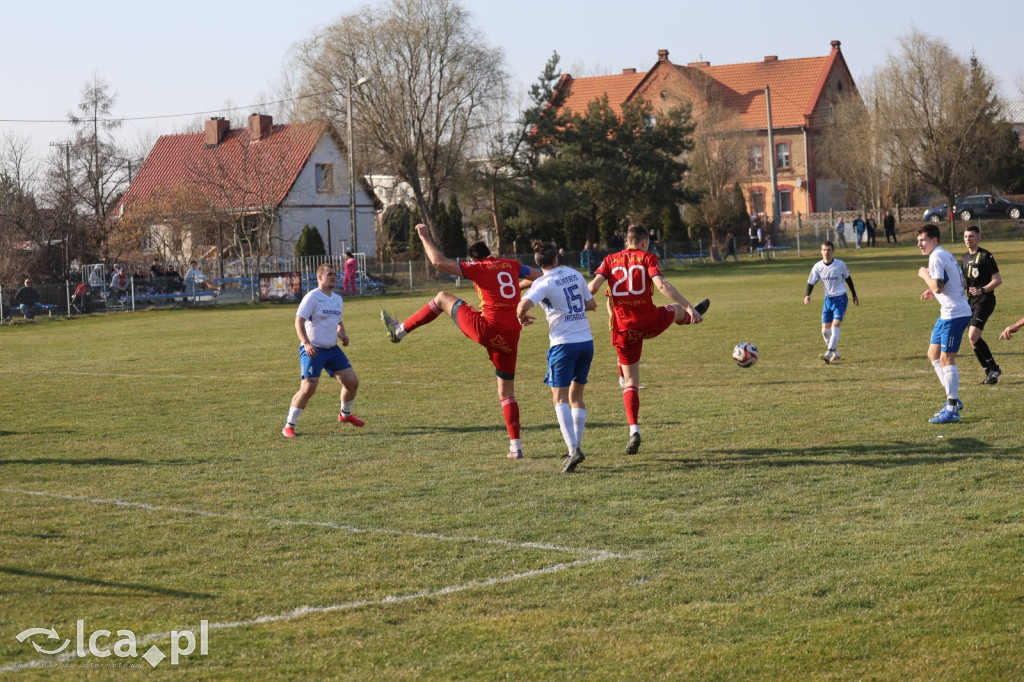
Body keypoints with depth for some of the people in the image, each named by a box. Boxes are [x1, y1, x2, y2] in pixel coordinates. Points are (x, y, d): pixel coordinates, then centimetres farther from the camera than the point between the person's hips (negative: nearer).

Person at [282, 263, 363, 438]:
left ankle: (345, 414, 32)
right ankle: (289, 426, -6)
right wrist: (306, 343, -27)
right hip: (313, 350, -7)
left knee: (352, 382, 5)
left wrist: (342, 334, 5)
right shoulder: (312, 297, -10)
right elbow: (299, 322, -13)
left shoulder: (338, 299, 14)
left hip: (332, 349, 7)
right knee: (308, 388, -17)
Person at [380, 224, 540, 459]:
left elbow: (439, 262, -4)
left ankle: (400, 330, 23)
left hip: (487, 329, -5)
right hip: (510, 339, 5)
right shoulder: (512, 265, 13)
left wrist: (425, 237, 8)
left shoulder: (478, 268, -1)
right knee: (506, 393, 16)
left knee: (443, 297, 15)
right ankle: (515, 447, 9)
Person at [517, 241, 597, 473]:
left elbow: (523, 305, -22)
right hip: (586, 341, 6)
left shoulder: (543, 283, -9)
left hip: (564, 343, -5)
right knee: (576, 395, 16)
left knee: (560, 398, -4)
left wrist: (523, 317, 0)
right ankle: (577, 446, 15)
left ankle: (573, 449, -19)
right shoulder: (575, 275, 8)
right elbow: (592, 304, 16)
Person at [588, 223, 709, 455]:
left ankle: (634, 430, -8)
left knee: (630, 381, 8)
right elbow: (661, 284, -17)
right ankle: (693, 316, 68)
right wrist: (689, 307, -18)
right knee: (677, 310, 32)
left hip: (624, 329, 2)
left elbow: (593, 286, -8)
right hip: (650, 322, -2)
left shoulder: (610, 260, 6)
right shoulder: (647, 258, -2)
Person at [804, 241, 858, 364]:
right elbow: (811, 282, -1)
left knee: (835, 326, -18)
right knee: (825, 330, 3)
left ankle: (829, 354, -25)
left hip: (840, 298, -4)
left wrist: (854, 295, 15)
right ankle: (836, 354, 20)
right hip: (828, 299, 4)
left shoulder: (840, 265, -11)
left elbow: (848, 279, 6)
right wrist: (807, 295, -21)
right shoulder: (817, 267, -6)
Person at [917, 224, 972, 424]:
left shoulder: (937, 257, -14)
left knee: (946, 359, -9)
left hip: (955, 314, -11)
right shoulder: (945, 255, 17)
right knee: (933, 354, 15)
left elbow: (938, 287, -24)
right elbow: (959, 281, 23)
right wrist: (934, 291, 16)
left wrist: (925, 275, -7)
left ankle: (952, 410, -8)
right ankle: (953, 399, 19)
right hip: (948, 313, 11)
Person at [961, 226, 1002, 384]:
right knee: (973, 340, 3)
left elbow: (998, 279, -9)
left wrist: (982, 290, -22)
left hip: (985, 301, -8)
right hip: (971, 301, 8)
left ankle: (994, 368, -7)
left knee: (973, 337, -20)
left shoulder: (985, 255, -8)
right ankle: (990, 374, 12)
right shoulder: (964, 258, 15)